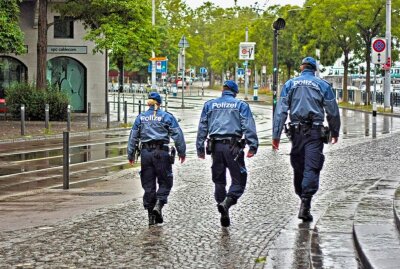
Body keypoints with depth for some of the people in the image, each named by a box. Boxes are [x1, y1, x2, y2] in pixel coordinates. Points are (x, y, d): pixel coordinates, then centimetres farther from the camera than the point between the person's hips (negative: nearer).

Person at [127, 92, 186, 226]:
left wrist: (131, 154, 15)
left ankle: (151, 215, 9)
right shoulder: (167, 117, 2)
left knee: (148, 185, 8)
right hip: (162, 152, -3)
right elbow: (177, 135, -2)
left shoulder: (141, 117, 10)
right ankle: (158, 205, -16)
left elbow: (133, 137, 10)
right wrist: (182, 152, 3)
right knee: (165, 182, 6)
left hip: (146, 153, 3)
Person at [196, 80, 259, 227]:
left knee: (219, 181, 12)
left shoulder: (209, 105, 16)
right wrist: (253, 146, -7)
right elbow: (249, 127, -2)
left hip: (215, 146, 3)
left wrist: (200, 148, 14)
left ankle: (224, 216, 12)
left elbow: (202, 128, 13)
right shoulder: (241, 105, 8)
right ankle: (226, 203, -25)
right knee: (238, 180, 0)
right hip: (233, 146, -3)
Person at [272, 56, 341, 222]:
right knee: (311, 168, -6)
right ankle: (305, 205, -17)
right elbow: (333, 112, 7)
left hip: (296, 132, 2)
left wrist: (276, 135, -1)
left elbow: (281, 111, 0)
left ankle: (302, 198, 24)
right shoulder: (323, 85, 5)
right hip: (315, 132, -2)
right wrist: (335, 132, 21)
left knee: (298, 167, 14)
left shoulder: (290, 84, 8)